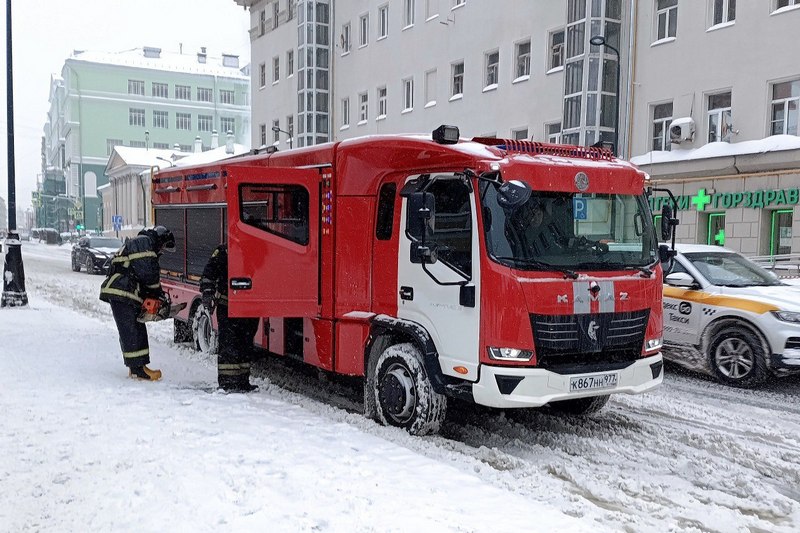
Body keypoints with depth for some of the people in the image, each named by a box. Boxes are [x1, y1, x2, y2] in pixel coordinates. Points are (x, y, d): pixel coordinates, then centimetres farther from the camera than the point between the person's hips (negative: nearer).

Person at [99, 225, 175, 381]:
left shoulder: (144, 244, 26)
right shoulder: (144, 242, -7)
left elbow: (142, 277, 22)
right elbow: (147, 271, -16)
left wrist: (150, 295, 10)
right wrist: (157, 291, -4)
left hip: (126, 294, 11)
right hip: (120, 292, -11)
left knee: (137, 330, 11)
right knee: (131, 331, -10)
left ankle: (136, 367, 15)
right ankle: (137, 369, -9)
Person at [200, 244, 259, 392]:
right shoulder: (223, 252, -4)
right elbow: (209, 273, -10)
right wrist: (207, 292, -21)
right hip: (227, 307, -6)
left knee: (246, 344, 10)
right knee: (229, 344, -7)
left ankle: (243, 381, 19)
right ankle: (227, 381, -2)